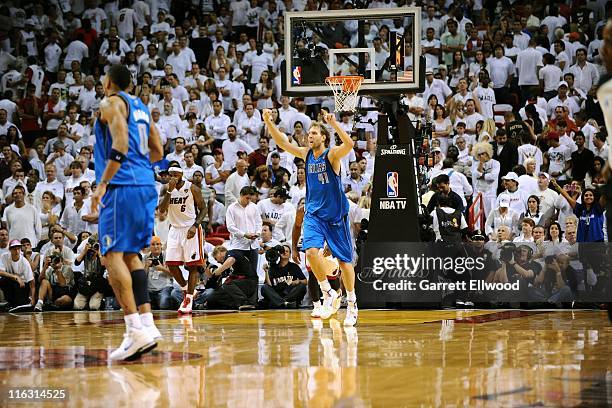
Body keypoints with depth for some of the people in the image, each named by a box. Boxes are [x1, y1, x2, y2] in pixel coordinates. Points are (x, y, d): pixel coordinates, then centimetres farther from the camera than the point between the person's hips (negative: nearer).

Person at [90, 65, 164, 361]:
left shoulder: (111, 103, -4)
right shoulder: (140, 107, 21)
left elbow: (120, 145, -19)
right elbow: (157, 152, 22)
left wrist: (102, 183, -19)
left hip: (122, 187, -9)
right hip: (146, 186, 9)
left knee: (113, 254, -11)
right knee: (130, 254, 15)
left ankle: (135, 330, -22)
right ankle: (147, 325, 6)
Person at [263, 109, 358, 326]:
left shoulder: (332, 155, -11)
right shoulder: (306, 154, 5)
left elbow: (349, 144, -31)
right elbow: (282, 143, 2)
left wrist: (334, 123, -41)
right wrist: (268, 122, -11)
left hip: (336, 215, -4)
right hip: (314, 213, 4)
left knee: (344, 260, 3)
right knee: (311, 251, -19)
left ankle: (351, 302, 19)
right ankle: (328, 293, -2)